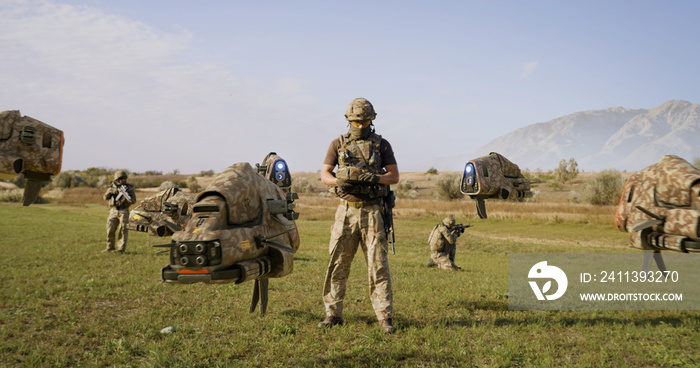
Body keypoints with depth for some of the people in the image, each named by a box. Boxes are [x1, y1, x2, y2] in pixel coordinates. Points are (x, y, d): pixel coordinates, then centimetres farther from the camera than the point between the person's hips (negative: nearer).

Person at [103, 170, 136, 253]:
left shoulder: (129, 187, 0)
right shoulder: (112, 187, 10)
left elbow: (133, 200, -8)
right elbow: (106, 197, 3)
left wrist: (126, 194, -24)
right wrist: (111, 191, -15)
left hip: (123, 211, -3)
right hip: (113, 211, 3)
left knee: (123, 230, -5)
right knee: (110, 230, 4)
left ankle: (121, 248, -1)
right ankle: (110, 247, 19)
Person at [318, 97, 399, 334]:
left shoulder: (382, 145, 6)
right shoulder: (338, 144, 9)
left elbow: (395, 176, 3)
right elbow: (324, 174, 6)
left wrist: (373, 178, -15)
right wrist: (340, 181, -15)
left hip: (372, 211, -1)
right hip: (346, 210, 1)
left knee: (378, 265, -2)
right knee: (337, 264, 3)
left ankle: (384, 317, 4)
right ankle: (333, 314, 13)